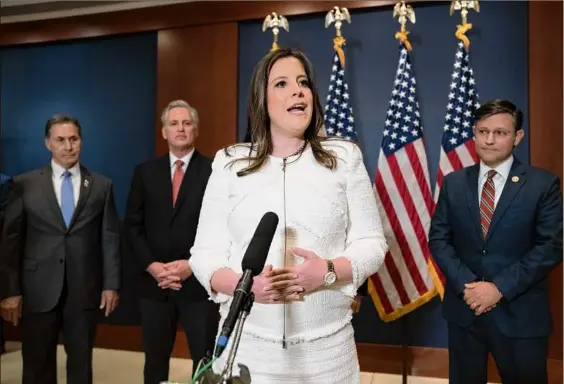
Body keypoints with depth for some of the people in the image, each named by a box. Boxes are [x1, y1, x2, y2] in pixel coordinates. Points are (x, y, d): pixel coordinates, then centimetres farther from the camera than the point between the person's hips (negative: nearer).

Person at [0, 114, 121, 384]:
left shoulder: (101, 185, 4)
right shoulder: (25, 184, 2)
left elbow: (110, 237, 3)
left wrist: (111, 284, -1)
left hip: (84, 289, 1)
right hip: (38, 289, 0)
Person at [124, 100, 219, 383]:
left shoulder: (214, 171, -2)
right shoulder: (145, 172, 9)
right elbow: (133, 225, 6)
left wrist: (193, 264, -14)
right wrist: (151, 265, -7)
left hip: (199, 282, -3)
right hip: (154, 282, 3)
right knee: (155, 360, 16)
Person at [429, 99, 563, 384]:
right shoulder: (453, 183, 4)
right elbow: (438, 238, 1)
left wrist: (500, 288, -17)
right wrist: (465, 284, -13)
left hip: (520, 313, -2)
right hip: (464, 308, 3)